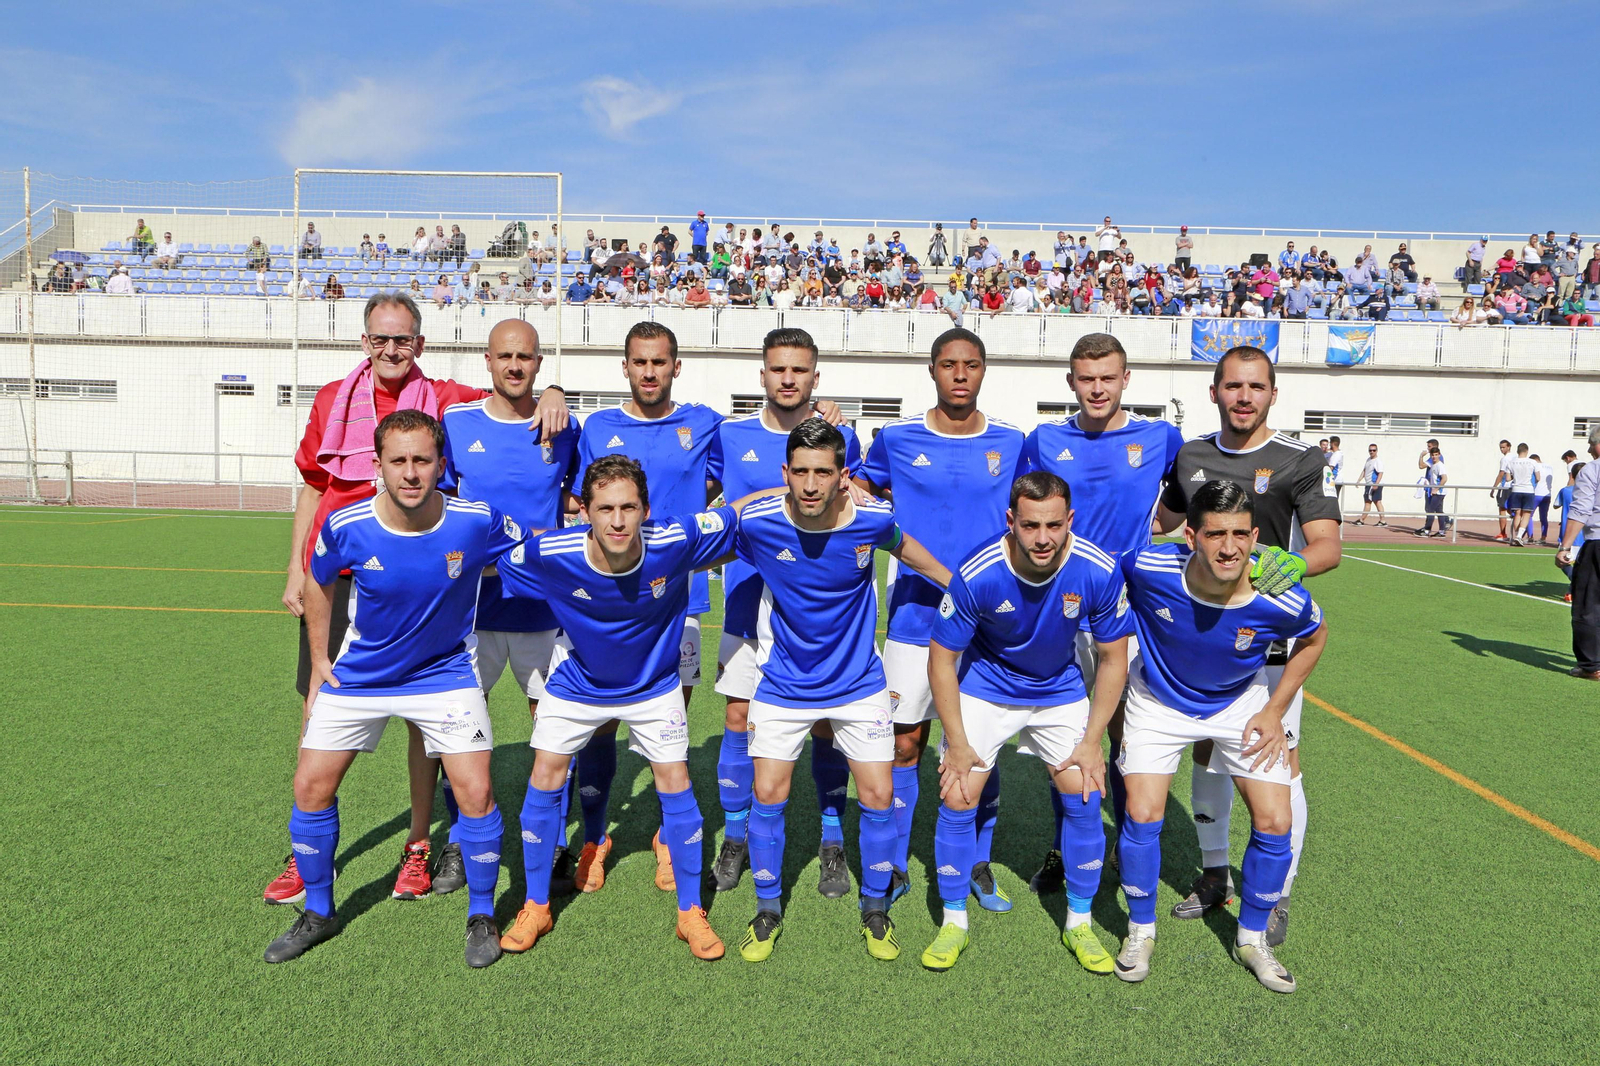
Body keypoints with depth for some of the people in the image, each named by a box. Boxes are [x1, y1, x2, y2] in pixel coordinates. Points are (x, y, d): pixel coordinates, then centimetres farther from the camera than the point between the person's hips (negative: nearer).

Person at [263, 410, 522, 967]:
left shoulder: (477, 522, -23)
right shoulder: (345, 526, -19)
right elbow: (318, 582, 4)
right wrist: (319, 662, 7)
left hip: (445, 672, -2)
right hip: (359, 673, 2)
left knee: (475, 791, -10)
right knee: (310, 785, 2)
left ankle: (482, 916, 15)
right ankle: (317, 912, 28)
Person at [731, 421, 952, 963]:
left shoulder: (871, 519, -17)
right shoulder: (756, 523, -20)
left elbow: (903, 546, 8)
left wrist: (962, 588, 15)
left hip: (859, 682, 1)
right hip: (783, 684, 0)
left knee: (878, 795, 1)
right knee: (769, 794, -1)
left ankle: (876, 910, 25)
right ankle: (767, 911, 22)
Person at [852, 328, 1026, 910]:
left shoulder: (1011, 441, 2)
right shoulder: (897, 438, -1)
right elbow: (860, 491, 13)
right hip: (914, 615, -1)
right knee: (904, 741, 4)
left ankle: (978, 863, 27)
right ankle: (894, 865, 21)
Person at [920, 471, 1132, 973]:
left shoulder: (1099, 571, -25)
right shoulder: (977, 574, -29)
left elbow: (1113, 658, -9)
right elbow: (941, 659, -16)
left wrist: (1091, 741, -9)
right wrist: (958, 744, -15)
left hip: (1061, 691, 2)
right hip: (984, 690, -1)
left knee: (1084, 798, -6)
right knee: (958, 798, -8)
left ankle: (1079, 922, 17)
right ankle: (954, 922, 14)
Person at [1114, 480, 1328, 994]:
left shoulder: (1282, 600, -30)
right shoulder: (1147, 569, -33)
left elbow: (1314, 637, -4)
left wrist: (1275, 710, -5)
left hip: (1242, 705, 1)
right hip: (1159, 700, -1)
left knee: (1275, 822, -4)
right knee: (1143, 814, -11)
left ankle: (1252, 937, 22)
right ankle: (1140, 931, 15)